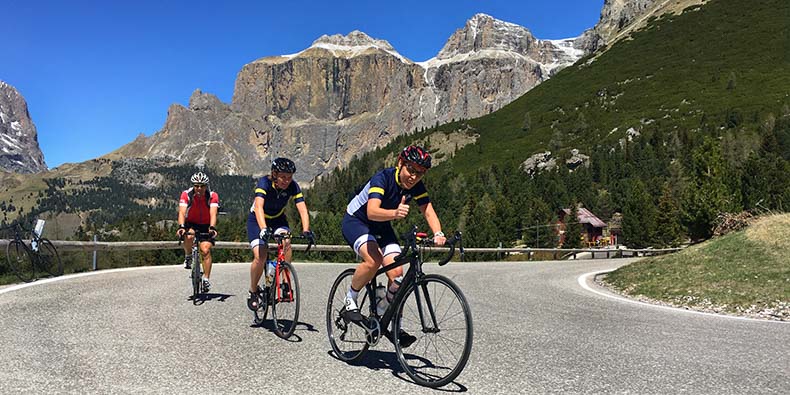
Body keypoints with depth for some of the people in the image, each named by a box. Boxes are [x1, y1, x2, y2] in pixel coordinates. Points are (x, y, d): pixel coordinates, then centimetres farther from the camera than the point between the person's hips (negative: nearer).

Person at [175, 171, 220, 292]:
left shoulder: (212, 196, -20)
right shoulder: (186, 194, -19)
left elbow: (213, 214, -32)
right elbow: (182, 212, -30)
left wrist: (212, 228, -50)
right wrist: (181, 227, -48)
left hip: (206, 226, 0)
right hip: (191, 224, 0)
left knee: (206, 250, -17)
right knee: (189, 236, -33)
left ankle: (206, 279, -7)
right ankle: (188, 257, -4)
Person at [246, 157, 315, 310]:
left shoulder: (293, 187, -21)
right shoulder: (264, 183, -29)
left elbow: (302, 209, -30)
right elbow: (259, 207, -43)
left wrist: (306, 230, -47)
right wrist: (263, 229, -60)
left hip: (278, 219, 2)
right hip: (257, 220, -2)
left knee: (286, 242, -29)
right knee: (260, 257, -19)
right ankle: (253, 292, 6)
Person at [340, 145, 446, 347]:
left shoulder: (417, 187, -13)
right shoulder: (382, 178, -30)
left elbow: (428, 211, -23)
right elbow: (372, 212, -44)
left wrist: (438, 234, -43)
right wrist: (395, 213, -64)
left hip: (382, 227, 5)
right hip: (356, 220, -5)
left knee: (397, 273, -11)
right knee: (373, 260, -32)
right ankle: (349, 302, -8)